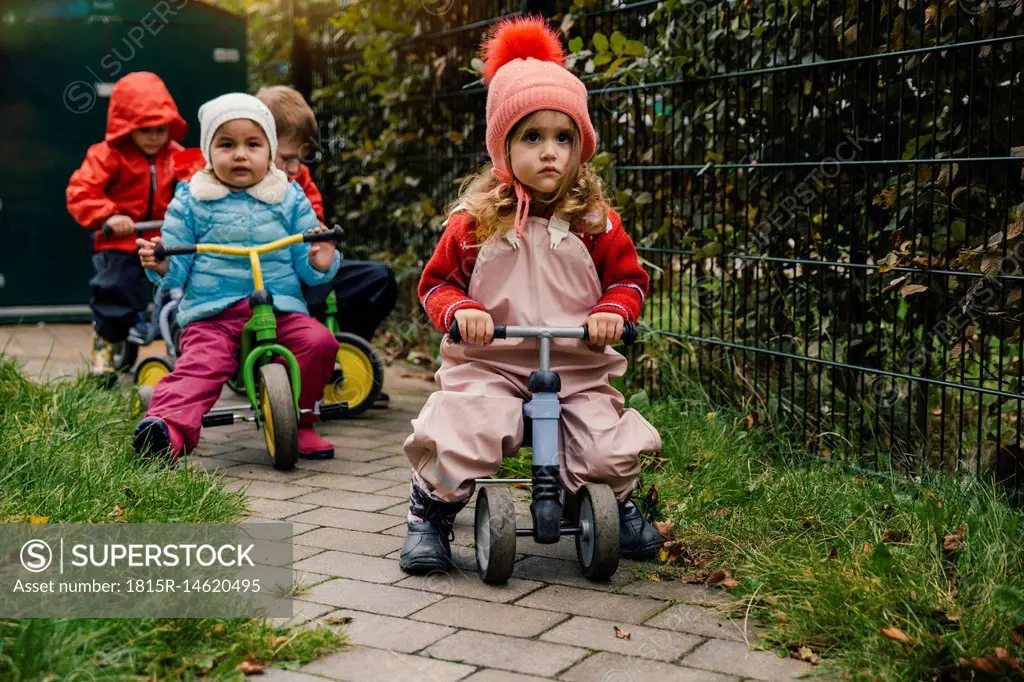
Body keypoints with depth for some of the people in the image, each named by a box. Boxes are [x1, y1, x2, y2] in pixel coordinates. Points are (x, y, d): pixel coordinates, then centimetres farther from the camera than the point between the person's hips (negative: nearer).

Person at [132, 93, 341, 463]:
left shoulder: (290, 199, 12)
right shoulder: (191, 201, 9)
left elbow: (305, 266, 11)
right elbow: (178, 268, 9)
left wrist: (320, 262, -12)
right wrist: (160, 265, -14)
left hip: (281, 308, 1)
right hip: (212, 312, -1)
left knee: (318, 341, -22)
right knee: (200, 363, -28)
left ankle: (298, 423, -2)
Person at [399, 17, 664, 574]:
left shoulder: (595, 221, 2)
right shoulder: (474, 221, 0)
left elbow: (628, 278, 11)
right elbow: (436, 281, 7)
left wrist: (612, 311, -11)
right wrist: (459, 309, -14)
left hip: (578, 369, 1)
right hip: (489, 365, -1)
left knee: (610, 453, -14)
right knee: (456, 440, -25)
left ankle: (617, 505, 25)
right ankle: (430, 515, 7)